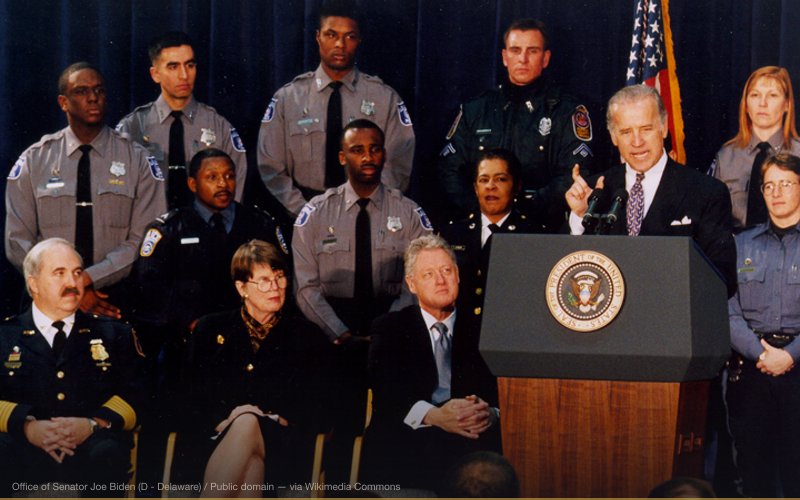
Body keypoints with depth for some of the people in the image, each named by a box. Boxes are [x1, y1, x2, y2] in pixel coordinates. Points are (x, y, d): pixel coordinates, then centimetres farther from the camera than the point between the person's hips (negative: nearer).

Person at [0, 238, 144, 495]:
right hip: (24, 449, -1)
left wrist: (93, 424, -11)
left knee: (108, 451, -36)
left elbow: (134, 395, 9)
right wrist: (27, 426, -16)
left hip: (90, 447, 1)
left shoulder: (114, 334, 22)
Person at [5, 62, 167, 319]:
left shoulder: (137, 160, 5)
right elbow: (18, 241, 3)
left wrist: (88, 278, -14)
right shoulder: (34, 161, 7)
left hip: (117, 300, 0)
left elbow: (145, 240, -2)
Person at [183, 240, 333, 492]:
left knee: (247, 425, -37)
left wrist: (278, 421, -10)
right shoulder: (210, 329, 20)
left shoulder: (307, 336, 17)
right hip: (219, 440, 1)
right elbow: (195, 396, 12)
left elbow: (318, 407, 10)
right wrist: (224, 421, -10)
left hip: (281, 446, -1)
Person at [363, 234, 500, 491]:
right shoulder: (389, 328, 17)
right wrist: (433, 416, -23)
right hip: (409, 439, 0)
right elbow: (384, 392, -2)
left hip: (474, 440, 0)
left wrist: (491, 414, -18)